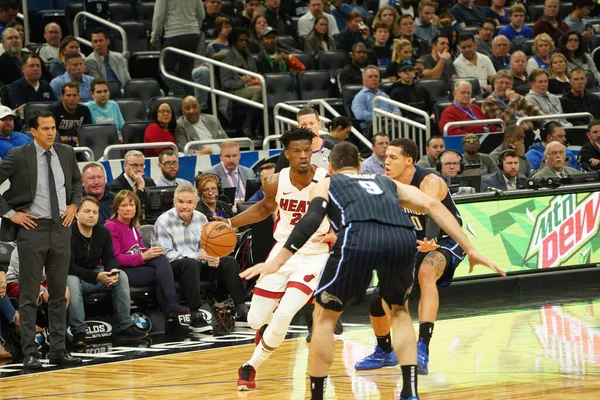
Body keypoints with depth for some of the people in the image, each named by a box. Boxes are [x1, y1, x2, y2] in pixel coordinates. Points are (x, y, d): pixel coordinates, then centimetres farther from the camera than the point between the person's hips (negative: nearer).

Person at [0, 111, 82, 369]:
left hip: (61, 228, 4)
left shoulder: (66, 154, 5)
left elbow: (77, 181, 24)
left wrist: (73, 205, 10)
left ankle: (58, 350, 15)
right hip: (32, 228, -4)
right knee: (29, 294, -1)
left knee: (59, 292, 9)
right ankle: (29, 353, 1)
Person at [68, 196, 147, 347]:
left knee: (121, 276, -12)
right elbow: (69, 266, -24)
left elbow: (109, 258, 3)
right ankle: (78, 331, -39)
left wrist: (112, 271, -23)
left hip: (95, 274, 6)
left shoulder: (103, 232, 3)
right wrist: (96, 276, -32)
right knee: (71, 281, -39)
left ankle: (123, 327, -12)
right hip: (74, 276, -6)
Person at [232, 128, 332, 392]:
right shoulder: (276, 183, -9)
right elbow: (266, 207, 14)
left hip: (314, 257, -4)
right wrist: (231, 224, 4)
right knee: (256, 320, 4)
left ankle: (251, 367, 0)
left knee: (282, 317, -21)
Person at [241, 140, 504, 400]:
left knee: (324, 317, 19)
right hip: (403, 239, 3)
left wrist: (278, 261, 2)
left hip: (359, 237, -3)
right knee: (399, 311, 30)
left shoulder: (326, 184, 31)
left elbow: (312, 219, 9)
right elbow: (432, 206, 26)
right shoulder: (388, 184, 40)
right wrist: (470, 250, 24)